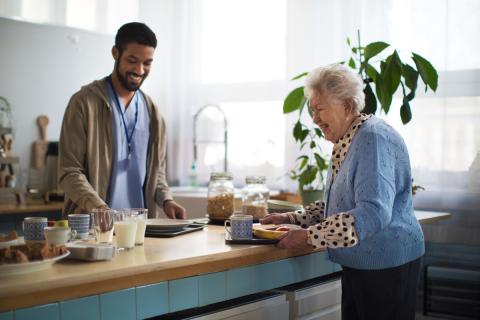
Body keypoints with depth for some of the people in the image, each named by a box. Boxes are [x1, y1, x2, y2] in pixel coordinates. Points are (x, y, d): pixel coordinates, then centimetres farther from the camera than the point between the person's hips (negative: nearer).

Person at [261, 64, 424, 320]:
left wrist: (311, 236, -26)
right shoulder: (345, 143, 11)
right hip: (357, 265, 9)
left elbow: (373, 214, -29)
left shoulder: (373, 138, -20)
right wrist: (291, 219, 7)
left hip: (387, 265, -9)